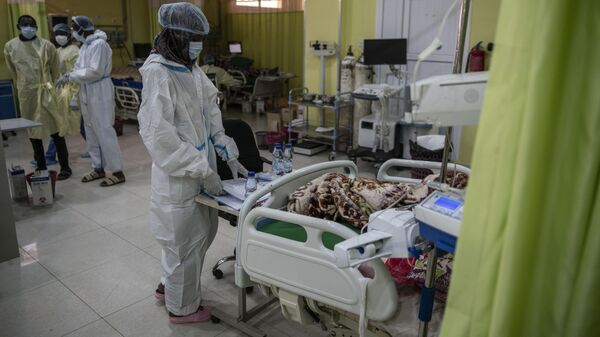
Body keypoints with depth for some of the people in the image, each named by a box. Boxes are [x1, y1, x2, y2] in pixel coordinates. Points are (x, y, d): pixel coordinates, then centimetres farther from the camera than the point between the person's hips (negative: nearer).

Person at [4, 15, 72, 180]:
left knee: (55, 129, -4)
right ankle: (41, 167, 21)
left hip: (46, 92, -3)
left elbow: (55, 69, 7)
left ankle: (65, 167, 3)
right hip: (26, 94, 3)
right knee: (33, 132, 10)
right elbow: (13, 71, 16)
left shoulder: (46, 45, -4)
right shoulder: (10, 46, 3)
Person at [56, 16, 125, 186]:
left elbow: (95, 71, -21)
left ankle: (117, 172, -2)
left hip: (99, 93, -9)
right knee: (91, 133, 14)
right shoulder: (85, 45, 14)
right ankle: (98, 168, 25)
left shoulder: (99, 44, -14)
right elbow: (79, 67, 13)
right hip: (87, 94, 9)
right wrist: (68, 76, -6)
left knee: (105, 132, -8)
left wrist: (70, 76, -15)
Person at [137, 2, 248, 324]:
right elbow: (160, 135, -22)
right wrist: (203, 170, -20)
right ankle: (182, 307, 31)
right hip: (179, 175, -8)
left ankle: (169, 285, 44)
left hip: (201, 168, 8)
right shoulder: (157, 73, -17)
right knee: (185, 241, 8)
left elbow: (212, 113, 12)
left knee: (202, 233, 21)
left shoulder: (191, 68, 8)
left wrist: (228, 154, 4)